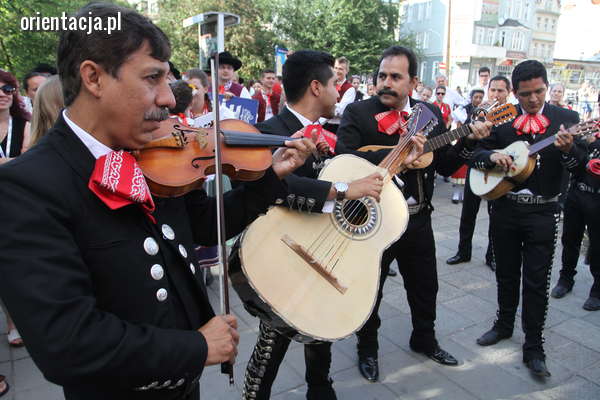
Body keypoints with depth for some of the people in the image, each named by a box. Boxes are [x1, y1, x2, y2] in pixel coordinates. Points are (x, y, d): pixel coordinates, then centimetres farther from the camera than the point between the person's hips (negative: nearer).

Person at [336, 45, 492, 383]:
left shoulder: (431, 113, 4)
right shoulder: (358, 112, -10)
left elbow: (446, 166, 6)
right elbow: (343, 159, -26)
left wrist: (469, 140, -10)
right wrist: (394, 155, -33)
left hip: (418, 219, 5)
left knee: (426, 287, 21)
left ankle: (425, 340, 48)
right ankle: (367, 349, 38)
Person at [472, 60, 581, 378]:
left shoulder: (566, 119, -1)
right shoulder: (501, 118, 2)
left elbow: (579, 169, -4)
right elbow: (476, 156, 2)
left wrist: (568, 150, -24)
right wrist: (491, 156, -19)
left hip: (542, 212, -1)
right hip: (504, 209, 2)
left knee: (537, 281, 4)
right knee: (506, 274, 16)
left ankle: (533, 348, 16)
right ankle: (504, 324, 37)